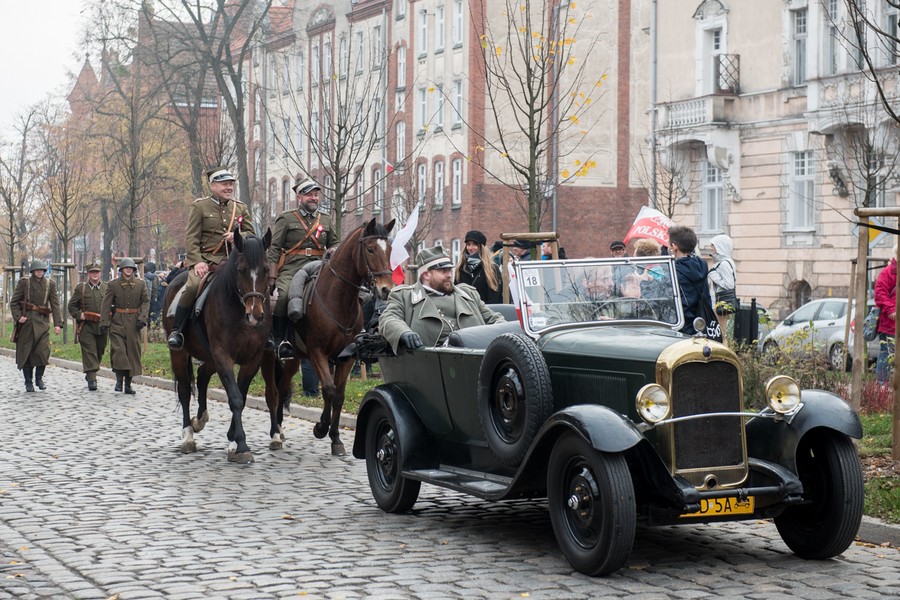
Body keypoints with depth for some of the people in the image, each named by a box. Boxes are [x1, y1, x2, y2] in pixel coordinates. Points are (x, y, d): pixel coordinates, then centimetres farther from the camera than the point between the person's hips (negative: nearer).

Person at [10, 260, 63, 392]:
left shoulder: (50, 284, 6)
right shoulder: (24, 282, 2)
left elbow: (55, 304, 4)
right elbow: (14, 302, 3)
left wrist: (57, 323, -5)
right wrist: (18, 317, -11)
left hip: (42, 321, 1)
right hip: (26, 321, -1)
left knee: (43, 350, -9)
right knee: (26, 352, 2)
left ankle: (39, 378, 11)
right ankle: (28, 382, 13)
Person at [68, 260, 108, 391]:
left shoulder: (106, 288, 9)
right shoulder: (81, 288, 4)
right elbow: (72, 306, 7)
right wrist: (79, 315, -8)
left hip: (102, 326, 3)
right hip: (86, 326, -3)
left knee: (99, 352, 11)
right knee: (89, 351, -10)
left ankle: (90, 375, 29)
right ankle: (91, 379, -15)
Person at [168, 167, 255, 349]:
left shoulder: (241, 208, 16)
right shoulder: (200, 206, 4)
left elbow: (251, 234, 16)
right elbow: (191, 237, -1)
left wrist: (237, 236, -7)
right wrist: (197, 261, -16)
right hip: (205, 259, -4)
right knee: (193, 286, -32)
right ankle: (176, 330, -18)